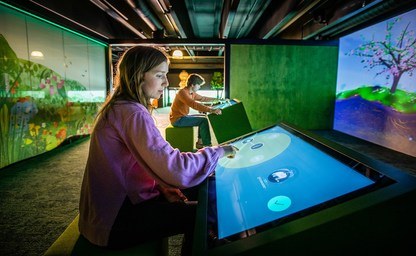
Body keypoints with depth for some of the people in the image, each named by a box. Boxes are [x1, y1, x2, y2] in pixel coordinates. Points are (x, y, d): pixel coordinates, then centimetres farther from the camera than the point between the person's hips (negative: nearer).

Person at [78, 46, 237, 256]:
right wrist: (218, 151, -18)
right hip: (113, 222, -9)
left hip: (115, 203, 9)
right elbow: (176, 170, -33)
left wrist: (161, 184, -4)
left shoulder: (119, 106, 5)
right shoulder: (133, 114, -26)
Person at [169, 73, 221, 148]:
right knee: (204, 120, -17)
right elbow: (195, 105, -36)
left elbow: (203, 98, 22)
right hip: (177, 119, -10)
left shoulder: (192, 93, 6)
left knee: (204, 117, 12)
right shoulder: (182, 92, -22)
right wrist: (211, 110, -44)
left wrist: (217, 99, 19)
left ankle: (200, 142, 13)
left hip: (183, 117, 10)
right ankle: (207, 145, -8)